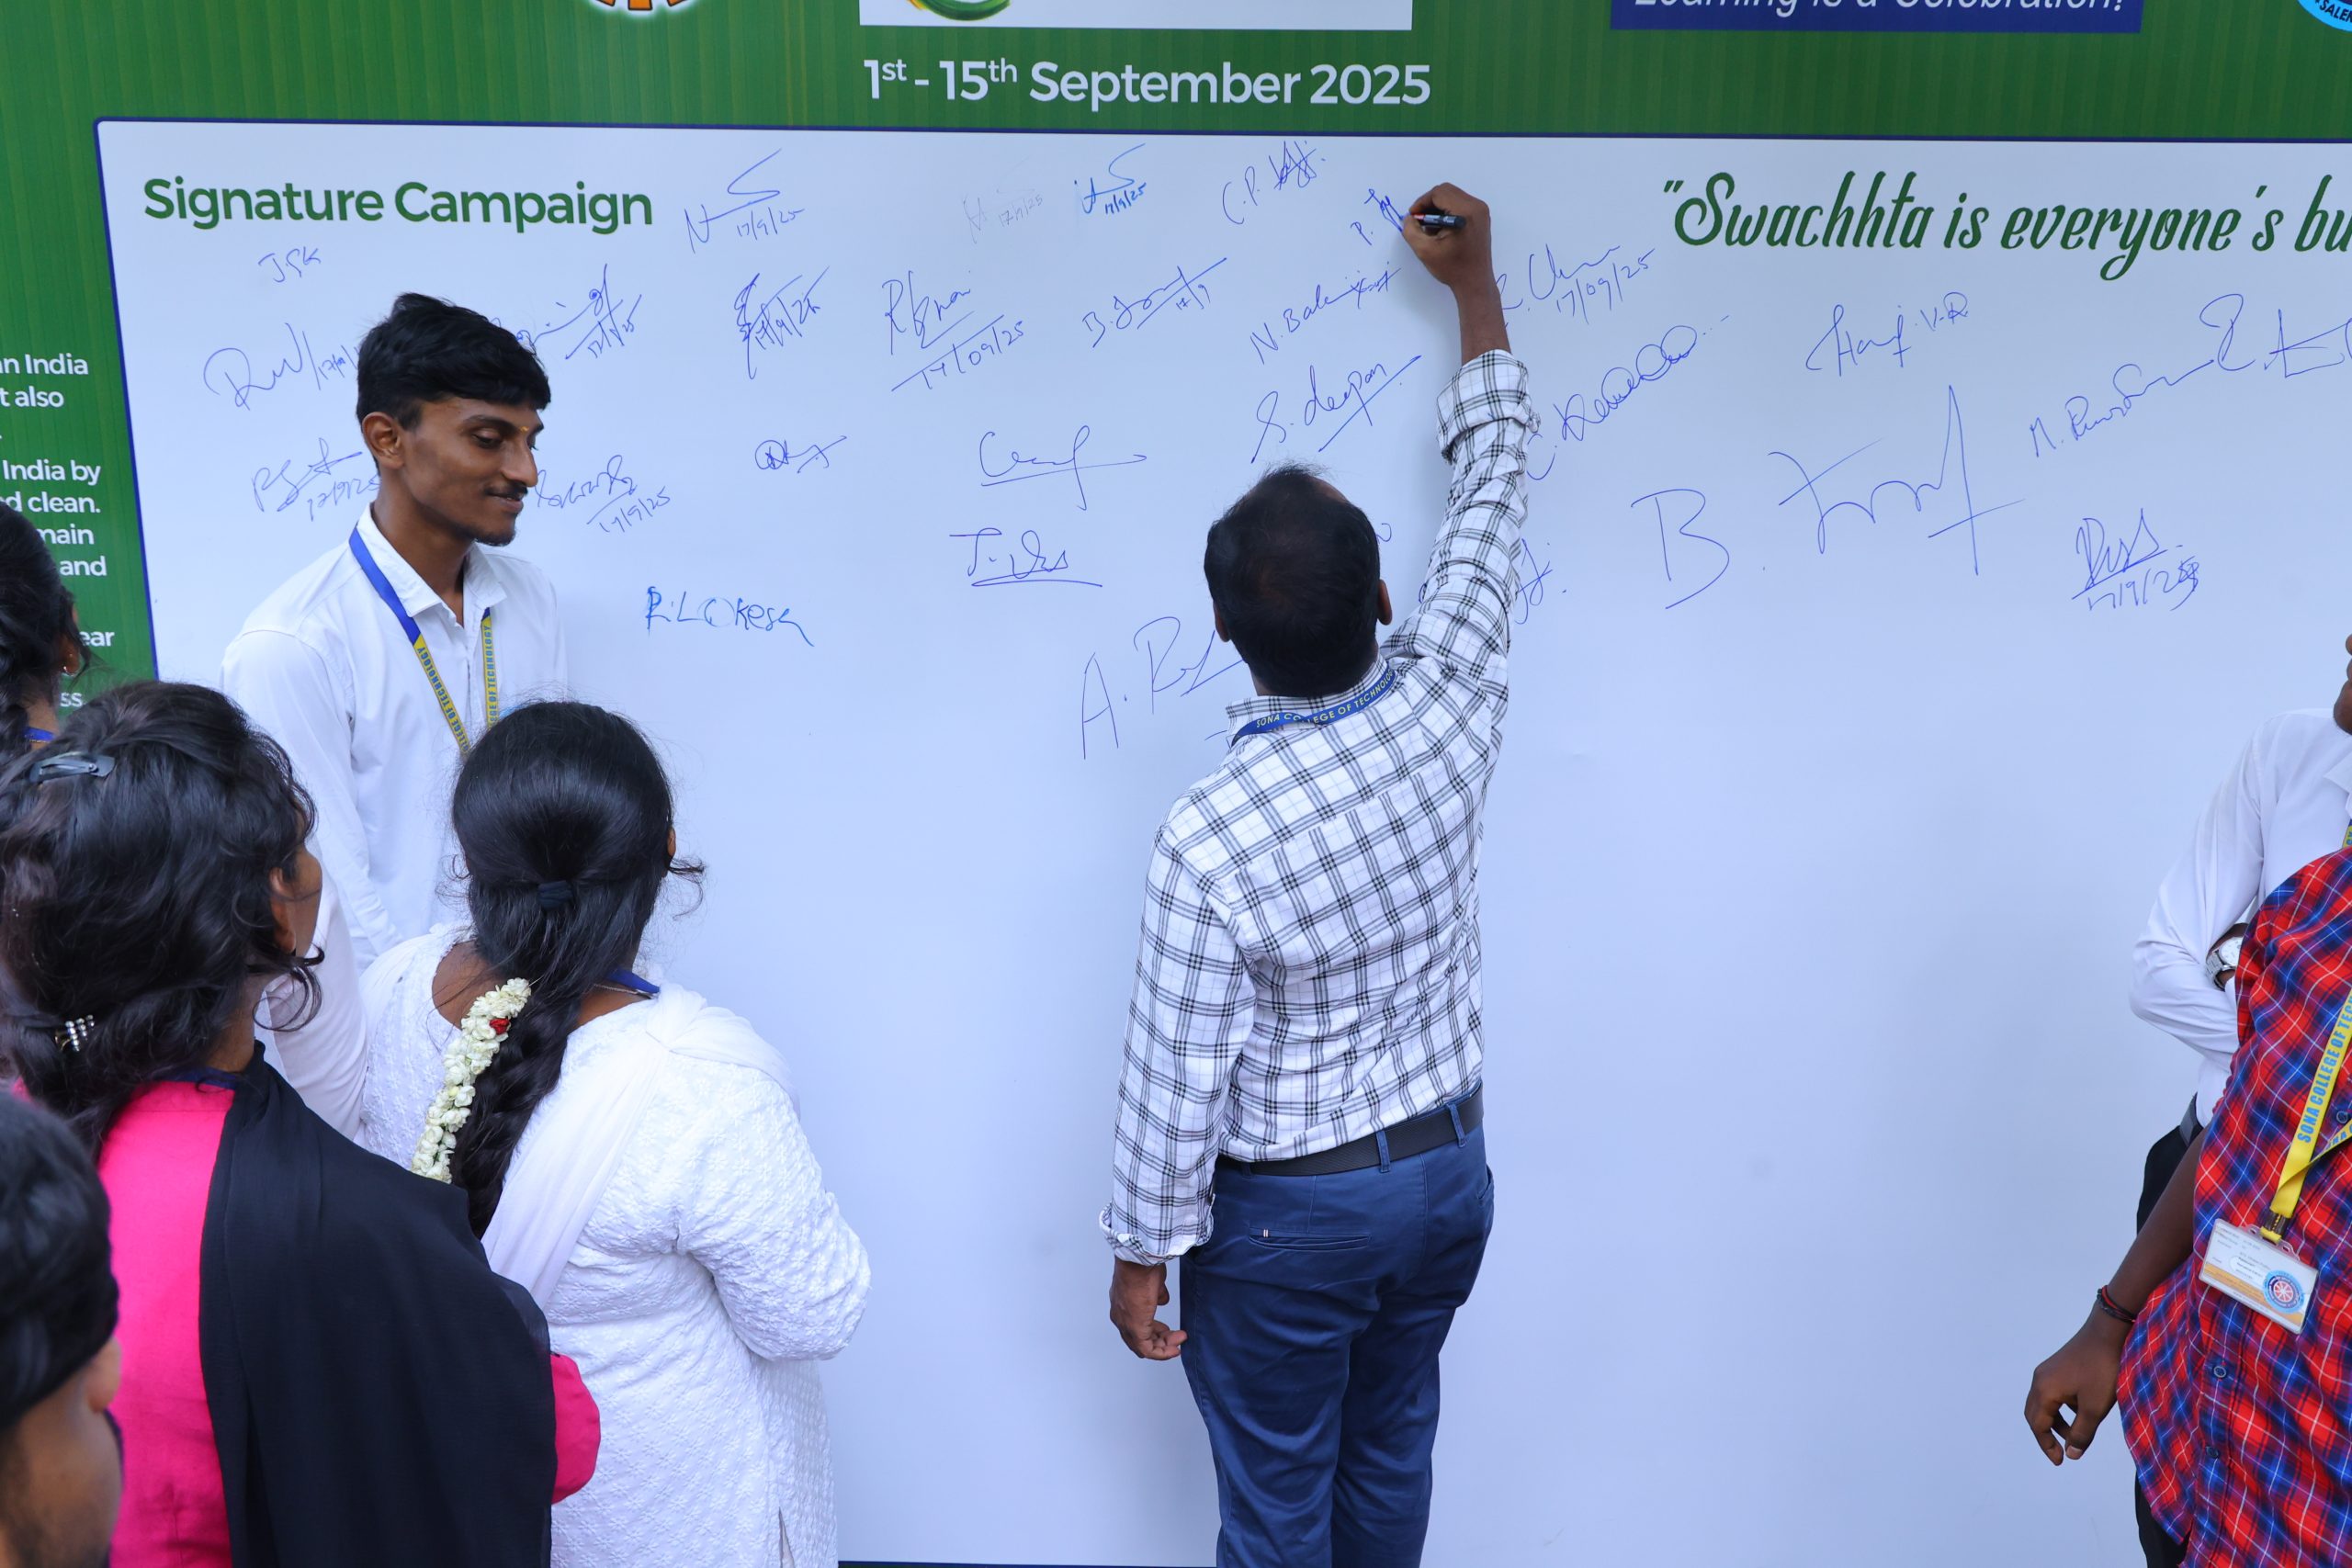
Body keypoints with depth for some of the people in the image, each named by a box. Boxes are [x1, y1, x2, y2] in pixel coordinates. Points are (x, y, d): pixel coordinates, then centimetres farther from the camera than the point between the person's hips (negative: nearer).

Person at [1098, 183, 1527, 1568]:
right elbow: (1495, 492, -2)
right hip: (1449, 1169, 5)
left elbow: (1178, 1079, -20)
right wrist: (1475, 284, 10)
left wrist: (1141, 1253, -3)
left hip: (1290, 1215, -5)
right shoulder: (1448, 707, -18)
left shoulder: (1210, 839, -30)